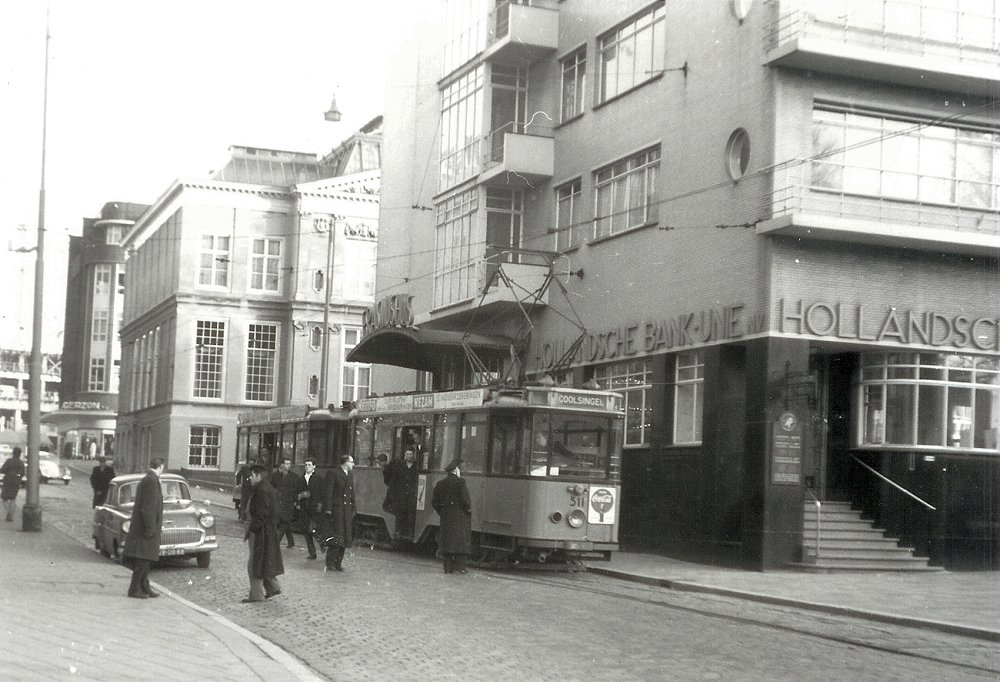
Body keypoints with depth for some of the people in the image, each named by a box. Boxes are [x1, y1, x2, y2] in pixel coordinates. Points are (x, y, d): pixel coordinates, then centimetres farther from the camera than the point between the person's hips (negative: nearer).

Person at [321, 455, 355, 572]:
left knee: (344, 538, 6)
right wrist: (328, 509, -15)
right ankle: (330, 563, -2)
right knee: (335, 537, -8)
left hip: (347, 510, 7)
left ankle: (338, 563, 13)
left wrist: (353, 509, 13)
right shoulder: (334, 474, -5)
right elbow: (329, 492, -9)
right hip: (336, 508, -7)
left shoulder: (350, 475, 17)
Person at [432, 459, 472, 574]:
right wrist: (469, 508, 0)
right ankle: (458, 566, -7)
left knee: (447, 540, 7)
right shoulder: (460, 482, -8)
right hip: (460, 517, -5)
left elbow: (434, 501, 11)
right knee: (461, 540, -2)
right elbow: (465, 499, -17)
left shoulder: (440, 484, 10)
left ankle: (448, 567, 5)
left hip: (446, 516, 5)